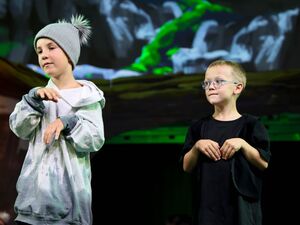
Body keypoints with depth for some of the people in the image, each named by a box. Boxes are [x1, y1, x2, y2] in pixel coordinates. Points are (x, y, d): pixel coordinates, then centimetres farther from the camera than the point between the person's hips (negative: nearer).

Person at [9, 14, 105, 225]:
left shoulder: (87, 96, 1)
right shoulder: (39, 94, 13)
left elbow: (95, 141, -8)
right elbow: (19, 128, -1)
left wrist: (67, 122, -22)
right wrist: (34, 98, -15)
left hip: (69, 189, -3)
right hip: (36, 188, 4)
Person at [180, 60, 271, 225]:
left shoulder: (250, 124, 1)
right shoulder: (199, 127, 9)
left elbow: (264, 163, -2)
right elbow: (187, 167, 8)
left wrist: (242, 144, -14)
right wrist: (197, 147, -9)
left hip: (241, 204, -2)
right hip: (208, 204, 2)